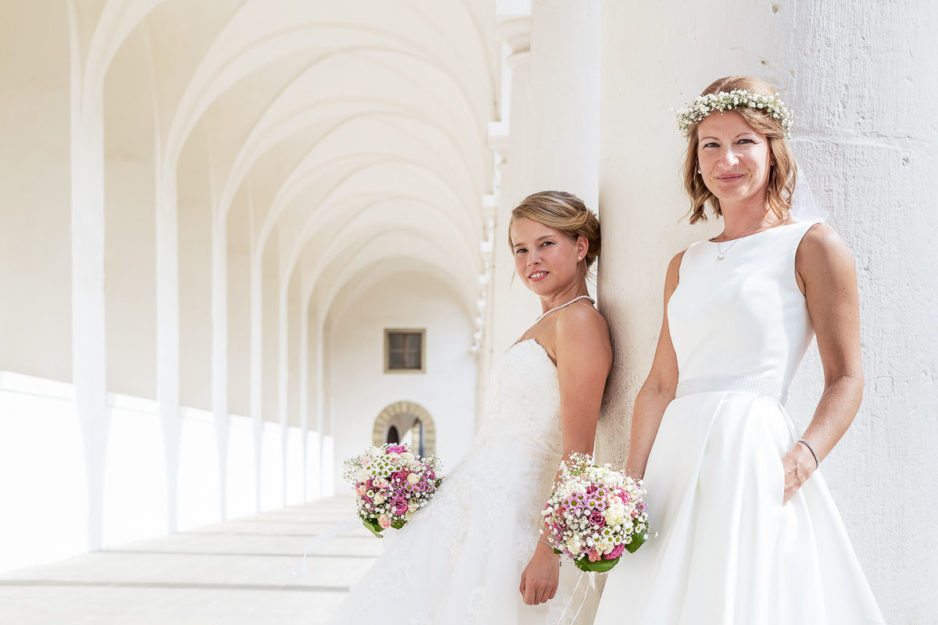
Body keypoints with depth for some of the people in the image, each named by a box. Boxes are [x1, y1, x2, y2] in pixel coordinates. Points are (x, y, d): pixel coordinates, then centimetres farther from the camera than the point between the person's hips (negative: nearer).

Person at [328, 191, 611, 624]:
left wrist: (549, 550, -23)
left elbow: (577, 450, -18)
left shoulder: (579, 320, -11)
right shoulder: (542, 327, 18)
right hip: (470, 508, 9)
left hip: (510, 518, -9)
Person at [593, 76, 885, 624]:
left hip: (751, 454, -5)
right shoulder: (686, 264, 17)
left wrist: (805, 455, -20)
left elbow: (846, 378, -4)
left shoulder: (812, 245, 1)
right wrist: (630, 485, 8)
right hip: (677, 460, 6)